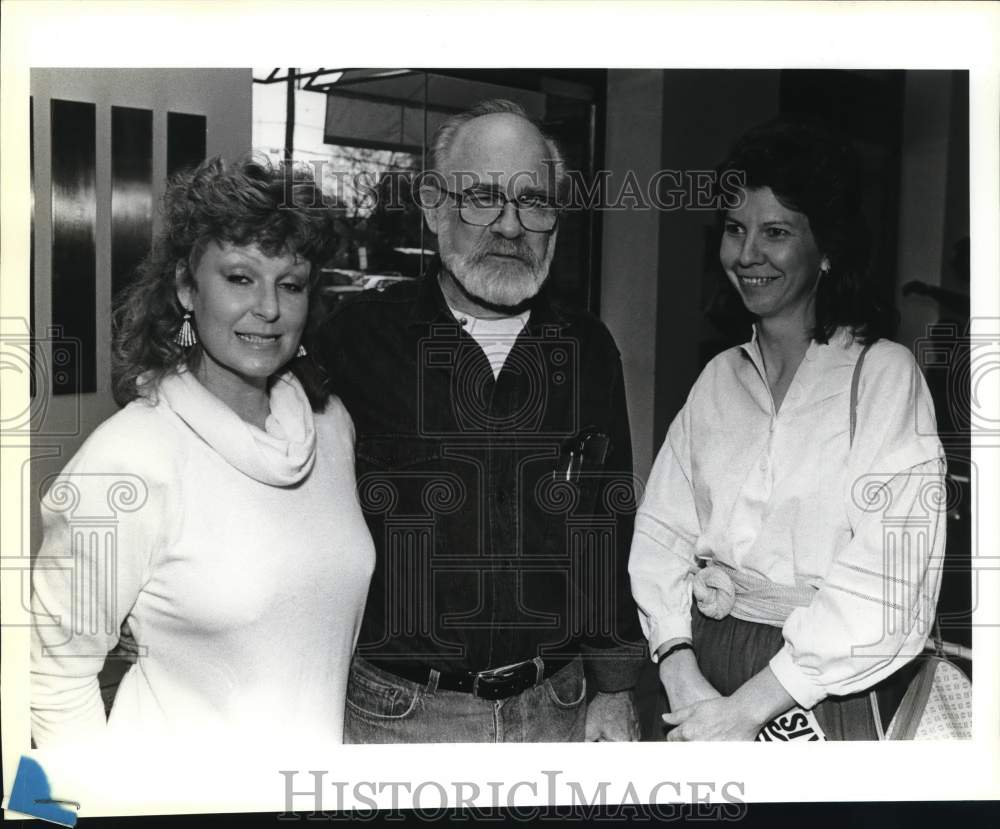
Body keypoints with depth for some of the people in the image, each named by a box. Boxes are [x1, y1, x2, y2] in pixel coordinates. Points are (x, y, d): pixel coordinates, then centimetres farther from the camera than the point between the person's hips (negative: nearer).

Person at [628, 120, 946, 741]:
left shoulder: (884, 373, -10)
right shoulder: (720, 376, 4)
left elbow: (888, 593, -17)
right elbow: (660, 532, -1)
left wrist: (746, 708, -18)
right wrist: (683, 677, -15)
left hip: (814, 691, -4)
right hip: (702, 667, 4)